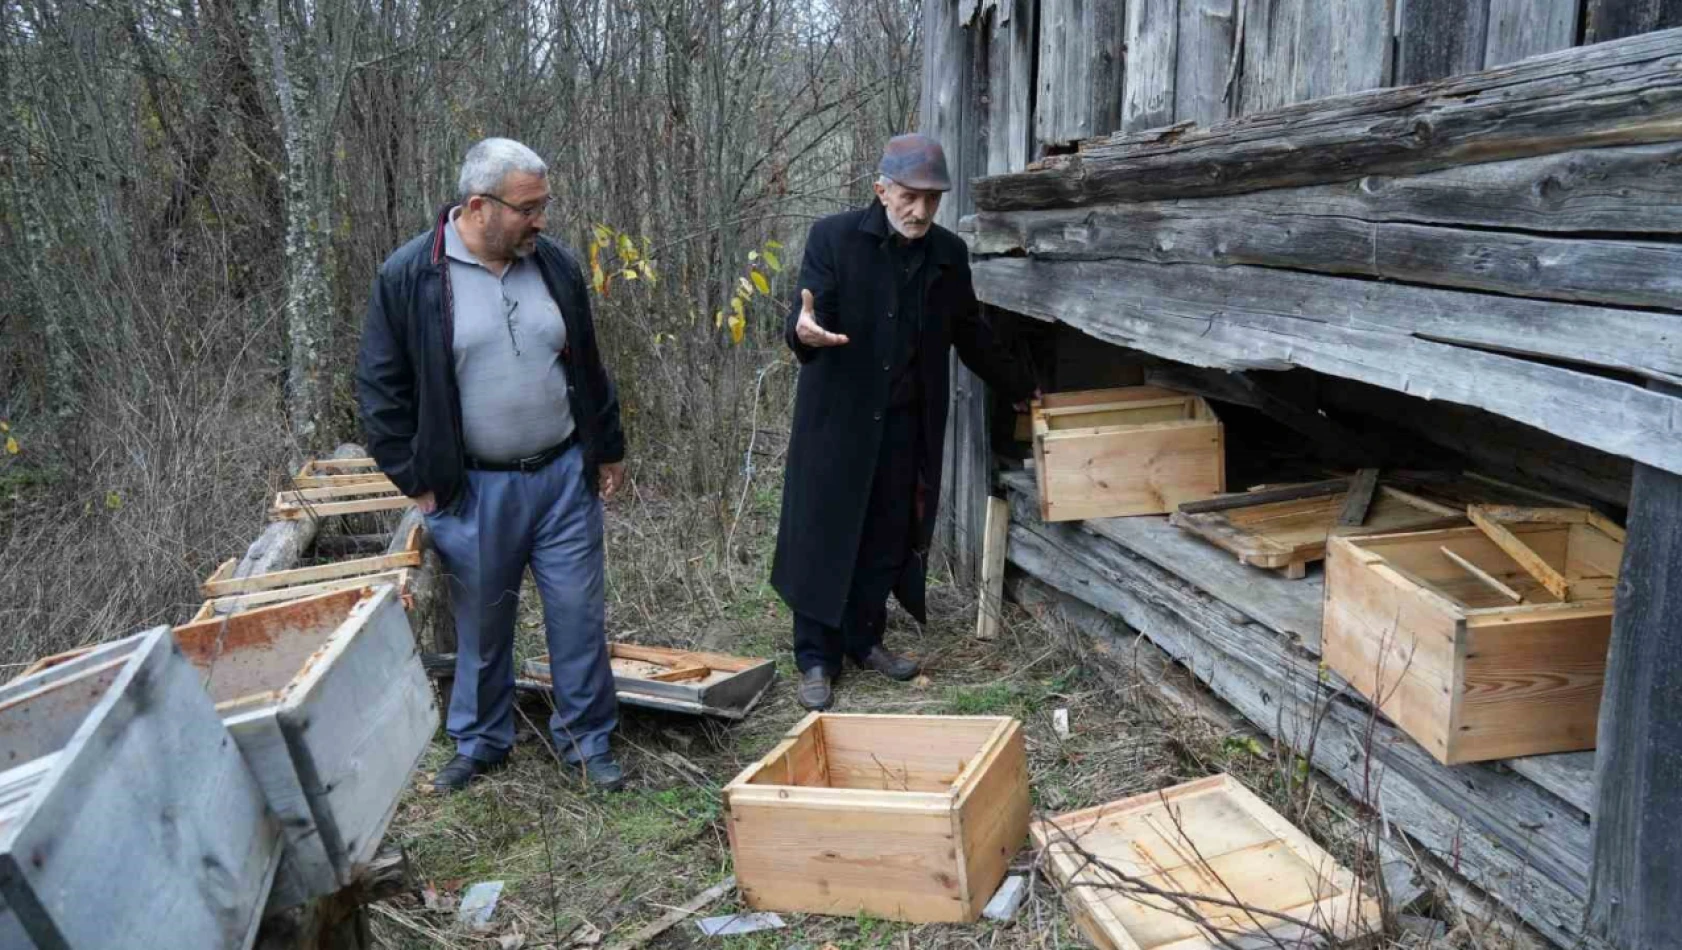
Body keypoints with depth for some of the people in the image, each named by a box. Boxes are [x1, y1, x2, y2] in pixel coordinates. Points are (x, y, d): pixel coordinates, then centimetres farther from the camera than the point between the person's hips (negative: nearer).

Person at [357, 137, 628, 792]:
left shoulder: (555, 265, 2)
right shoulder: (409, 277, -9)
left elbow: (588, 367, 12)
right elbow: (380, 387, -3)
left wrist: (608, 450, 13)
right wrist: (416, 479, -4)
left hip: (564, 475, 2)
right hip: (471, 489, -2)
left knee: (579, 614, 7)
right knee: (482, 624, 12)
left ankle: (588, 739, 25)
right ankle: (480, 742, 33)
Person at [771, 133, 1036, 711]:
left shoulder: (949, 254, 4)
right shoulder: (834, 238, -10)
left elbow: (971, 335, 15)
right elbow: (804, 320, -17)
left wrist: (1024, 389, 20)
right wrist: (805, 333, -42)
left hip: (905, 425, 5)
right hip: (837, 420, -4)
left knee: (888, 540, 12)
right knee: (823, 538, 2)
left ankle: (864, 638, 29)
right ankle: (816, 658, 14)